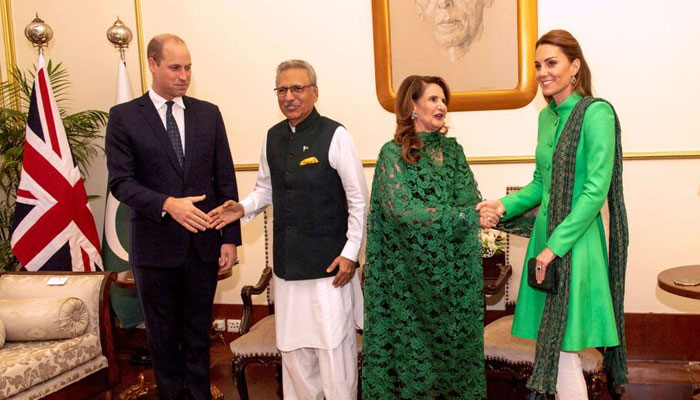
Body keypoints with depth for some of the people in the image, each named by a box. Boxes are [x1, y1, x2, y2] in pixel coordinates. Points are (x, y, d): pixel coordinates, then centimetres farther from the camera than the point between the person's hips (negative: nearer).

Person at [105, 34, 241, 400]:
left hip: (203, 244, 2)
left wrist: (230, 238, -1)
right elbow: (121, 181, -9)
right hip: (155, 245, -2)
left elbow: (225, 180, 4)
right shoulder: (124, 117, -3)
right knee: (163, 335, 14)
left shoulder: (209, 114, 4)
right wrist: (167, 204, -24)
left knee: (198, 332, 15)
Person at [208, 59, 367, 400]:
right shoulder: (273, 137, 8)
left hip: (328, 261, -5)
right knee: (292, 346, 14)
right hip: (288, 260, 6)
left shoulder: (335, 136, -10)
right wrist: (244, 208, -2)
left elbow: (358, 200, -8)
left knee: (333, 343, 0)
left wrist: (350, 253, -10)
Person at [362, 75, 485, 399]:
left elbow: (473, 203, 4)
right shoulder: (393, 153, -6)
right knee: (415, 346, 4)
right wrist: (467, 217, -20)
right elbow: (403, 210, -18)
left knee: (457, 341, 11)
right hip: (413, 275, -5)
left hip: (457, 272, 5)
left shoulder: (452, 149, 10)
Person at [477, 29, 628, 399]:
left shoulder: (595, 113, -12)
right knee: (551, 346, 15)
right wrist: (505, 206, 2)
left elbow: (596, 189, -18)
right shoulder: (547, 116, 12)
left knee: (563, 349, -1)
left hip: (575, 241, -7)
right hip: (544, 235, 8)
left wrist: (556, 245, -19)